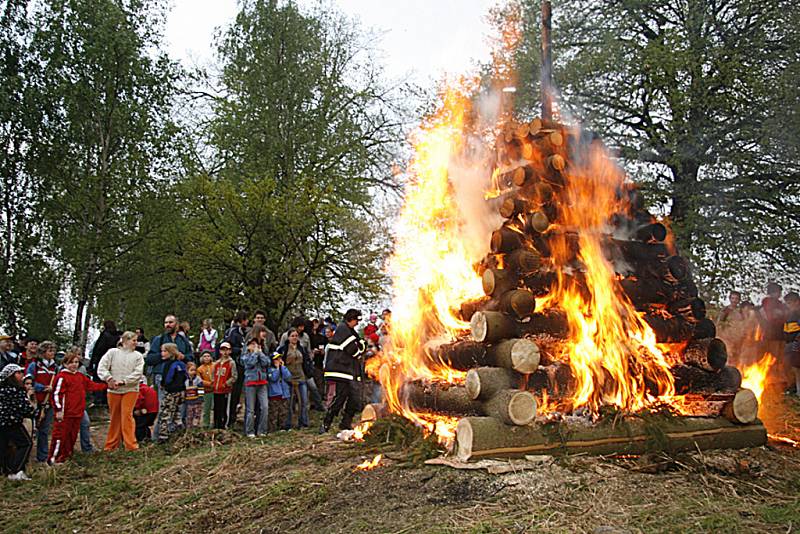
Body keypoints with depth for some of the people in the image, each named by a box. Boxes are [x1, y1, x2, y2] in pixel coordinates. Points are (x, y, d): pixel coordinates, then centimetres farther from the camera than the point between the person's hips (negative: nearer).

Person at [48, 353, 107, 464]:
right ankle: (53, 458, 6)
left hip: (78, 413, 8)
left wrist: (106, 385, 11)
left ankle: (65, 457, 24)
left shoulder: (81, 377, 14)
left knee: (73, 436, 13)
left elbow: (92, 385, 19)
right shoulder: (62, 377, -10)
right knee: (61, 435, -4)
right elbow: (56, 394, -15)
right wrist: (59, 410, -19)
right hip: (65, 413, -8)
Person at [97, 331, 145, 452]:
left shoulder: (138, 356, 5)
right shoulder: (113, 352, 5)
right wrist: (109, 378, -16)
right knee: (114, 417, 9)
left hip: (130, 389, -1)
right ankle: (111, 445, 21)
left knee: (127, 415, -12)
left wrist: (123, 381, -16)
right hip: (113, 390, 1)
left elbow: (137, 373, -6)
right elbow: (101, 367, -1)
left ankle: (131, 444, -10)